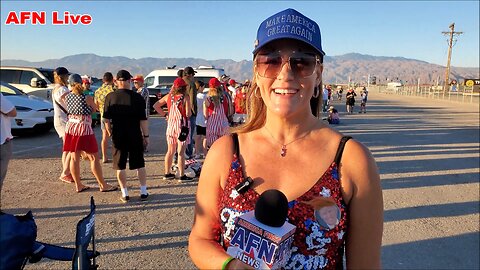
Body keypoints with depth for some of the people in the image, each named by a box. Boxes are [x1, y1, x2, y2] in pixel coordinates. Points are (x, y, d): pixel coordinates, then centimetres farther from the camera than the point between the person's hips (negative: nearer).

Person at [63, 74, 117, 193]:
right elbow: (95, 109, 3)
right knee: (94, 158, 2)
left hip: (71, 128, 5)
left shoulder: (67, 97, 0)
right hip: (84, 129, -5)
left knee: (74, 158, 10)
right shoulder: (87, 98, -12)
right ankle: (103, 185, 8)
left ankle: (78, 185, 17)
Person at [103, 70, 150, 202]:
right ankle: (143, 192, 15)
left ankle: (125, 194, 13)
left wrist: (110, 132, 14)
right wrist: (146, 135, 1)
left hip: (118, 135, 1)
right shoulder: (137, 97, -7)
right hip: (135, 135, -1)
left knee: (120, 166, 9)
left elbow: (106, 119, 1)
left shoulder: (110, 97, -3)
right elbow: (143, 119, -7)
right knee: (140, 164, 11)